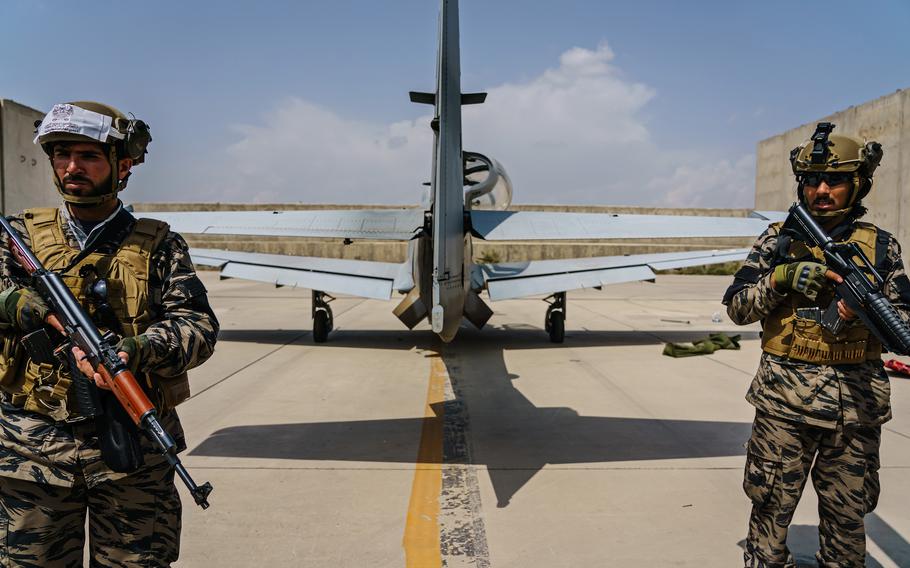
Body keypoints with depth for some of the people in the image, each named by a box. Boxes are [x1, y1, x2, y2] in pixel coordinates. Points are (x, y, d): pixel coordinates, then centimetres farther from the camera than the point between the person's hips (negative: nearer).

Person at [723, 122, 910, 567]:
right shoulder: (778, 239, 2)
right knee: (771, 506, 9)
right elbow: (737, 307, -2)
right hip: (784, 399, -1)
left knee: (846, 515, 15)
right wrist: (782, 277, -18)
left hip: (857, 402, 1)